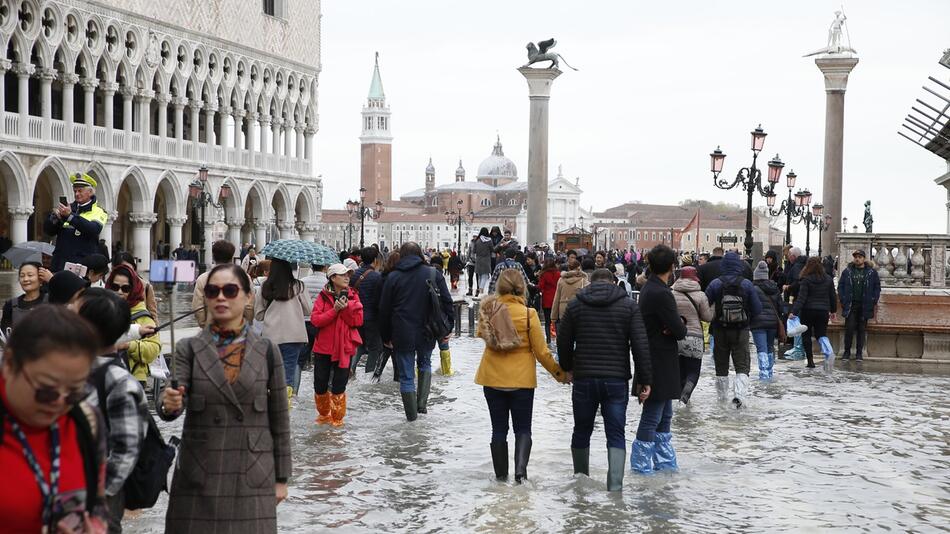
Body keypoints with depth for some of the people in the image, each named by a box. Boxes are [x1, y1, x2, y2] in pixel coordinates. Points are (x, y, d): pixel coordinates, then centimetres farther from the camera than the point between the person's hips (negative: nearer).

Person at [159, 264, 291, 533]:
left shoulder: (266, 351, 2)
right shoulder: (189, 349, 1)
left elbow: (279, 417, 5)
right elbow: (174, 396, -12)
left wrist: (281, 477, 5)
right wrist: (169, 404, -36)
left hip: (253, 477, 0)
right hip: (198, 477, 0)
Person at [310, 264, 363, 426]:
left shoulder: (353, 296, 3)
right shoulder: (323, 296, -1)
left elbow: (358, 321, -7)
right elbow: (315, 320, -12)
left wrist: (346, 308, -20)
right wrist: (334, 310, -20)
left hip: (344, 347, 0)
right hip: (323, 347, 0)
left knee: (339, 386, 3)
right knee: (320, 385, 8)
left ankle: (337, 417, 20)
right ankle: (323, 414, 30)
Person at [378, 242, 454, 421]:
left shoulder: (393, 277, -2)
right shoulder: (433, 274, -1)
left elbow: (384, 310, 1)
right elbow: (447, 302, 0)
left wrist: (385, 336, 10)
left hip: (403, 334, -2)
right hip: (427, 332, 2)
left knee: (406, 375, 7)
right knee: (425, 364, 25)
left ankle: (412, 413, 8)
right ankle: (422, 403, 13)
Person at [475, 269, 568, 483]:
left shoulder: (489, 310, -8)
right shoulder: (528, 314, -14)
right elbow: (541, 351, -8)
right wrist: (559, 372, 5)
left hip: (493, 378, 2)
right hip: (522, 379, -2)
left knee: (499, 428, 13)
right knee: (523, 429, 9)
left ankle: (501, 474, 17)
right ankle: (521, 469, -10)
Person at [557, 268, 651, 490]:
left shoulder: (575, 305, 4)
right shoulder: (629, 305, 1)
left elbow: (564, 342, 7)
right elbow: (641, 346, -5)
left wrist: (567, 367, 24)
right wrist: (644, 380, -1)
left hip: (584, 380, 1)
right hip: (617, 380, -1)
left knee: (582, 431, 16)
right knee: (616, 434, 2)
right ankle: (615, 485, -11)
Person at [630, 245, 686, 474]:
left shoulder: (649, 288, 10)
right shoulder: (661, 294, -22)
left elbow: (675, 321, 14)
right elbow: (680, 331, -21)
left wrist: (677, 323, -7)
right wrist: (681, 326, 0)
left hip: (654, 362, 10)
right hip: (660, 365, -10)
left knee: (664, 416, 18)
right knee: (651, 418, -2)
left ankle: (665, 463, 26)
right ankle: (641, 466, 6)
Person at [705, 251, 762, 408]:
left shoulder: (715, 284, -9)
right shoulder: (747, 284, -8)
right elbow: (757, 309, -3)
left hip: (720, 330, 1)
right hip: (741, 331, -1)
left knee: (721, 365, 15)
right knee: (742, 366, 1)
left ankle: (722, 395, 27)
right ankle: (739, 394, -18)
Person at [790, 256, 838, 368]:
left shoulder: (806, 280, -11)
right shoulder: (828, 279, 3)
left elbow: (801, 298, -16)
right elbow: (833, 296, 10)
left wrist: (794, 312, -17)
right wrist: (833, 311, 22)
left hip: (808, 311, -4)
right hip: (823, 311, 4)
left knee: (806, 335, 9)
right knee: (821, 334, 13)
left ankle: (810, 360, 7)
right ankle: (829, 352, -16)